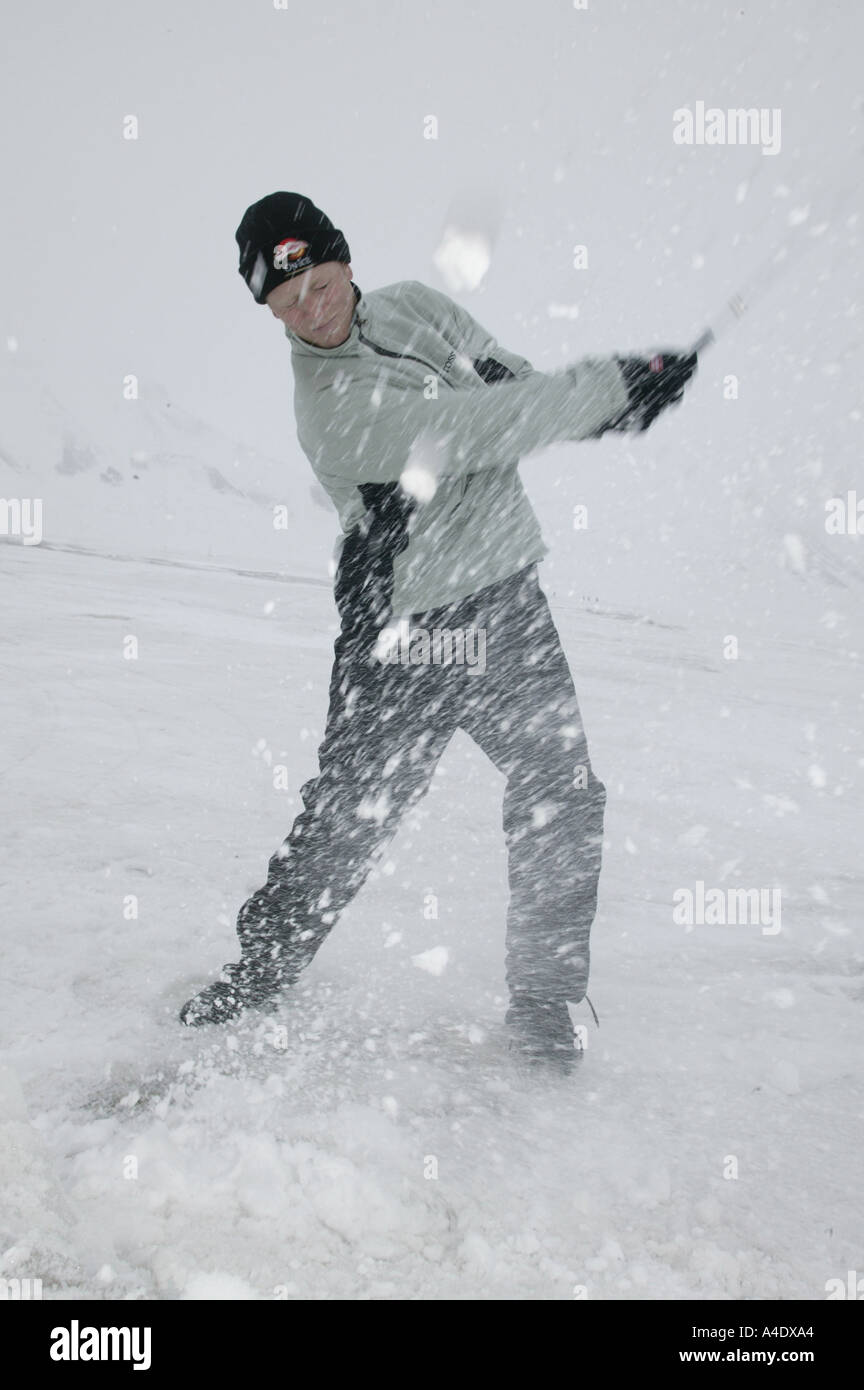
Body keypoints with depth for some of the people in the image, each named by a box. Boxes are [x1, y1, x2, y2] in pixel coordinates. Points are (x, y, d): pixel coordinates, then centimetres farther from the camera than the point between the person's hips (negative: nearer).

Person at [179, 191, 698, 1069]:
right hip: (410, 636, -7)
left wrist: (597, 404, -10)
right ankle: (257, 973, 23)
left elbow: (513, 390, 11)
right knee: (348, 820, -1)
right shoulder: (336, 406, -20)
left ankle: (542, 1000, 19)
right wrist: (622, 382, -16)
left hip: (511, 599, 7)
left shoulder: (412, 305, 5)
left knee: (563, 800, 5)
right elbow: (483, 429, -25)